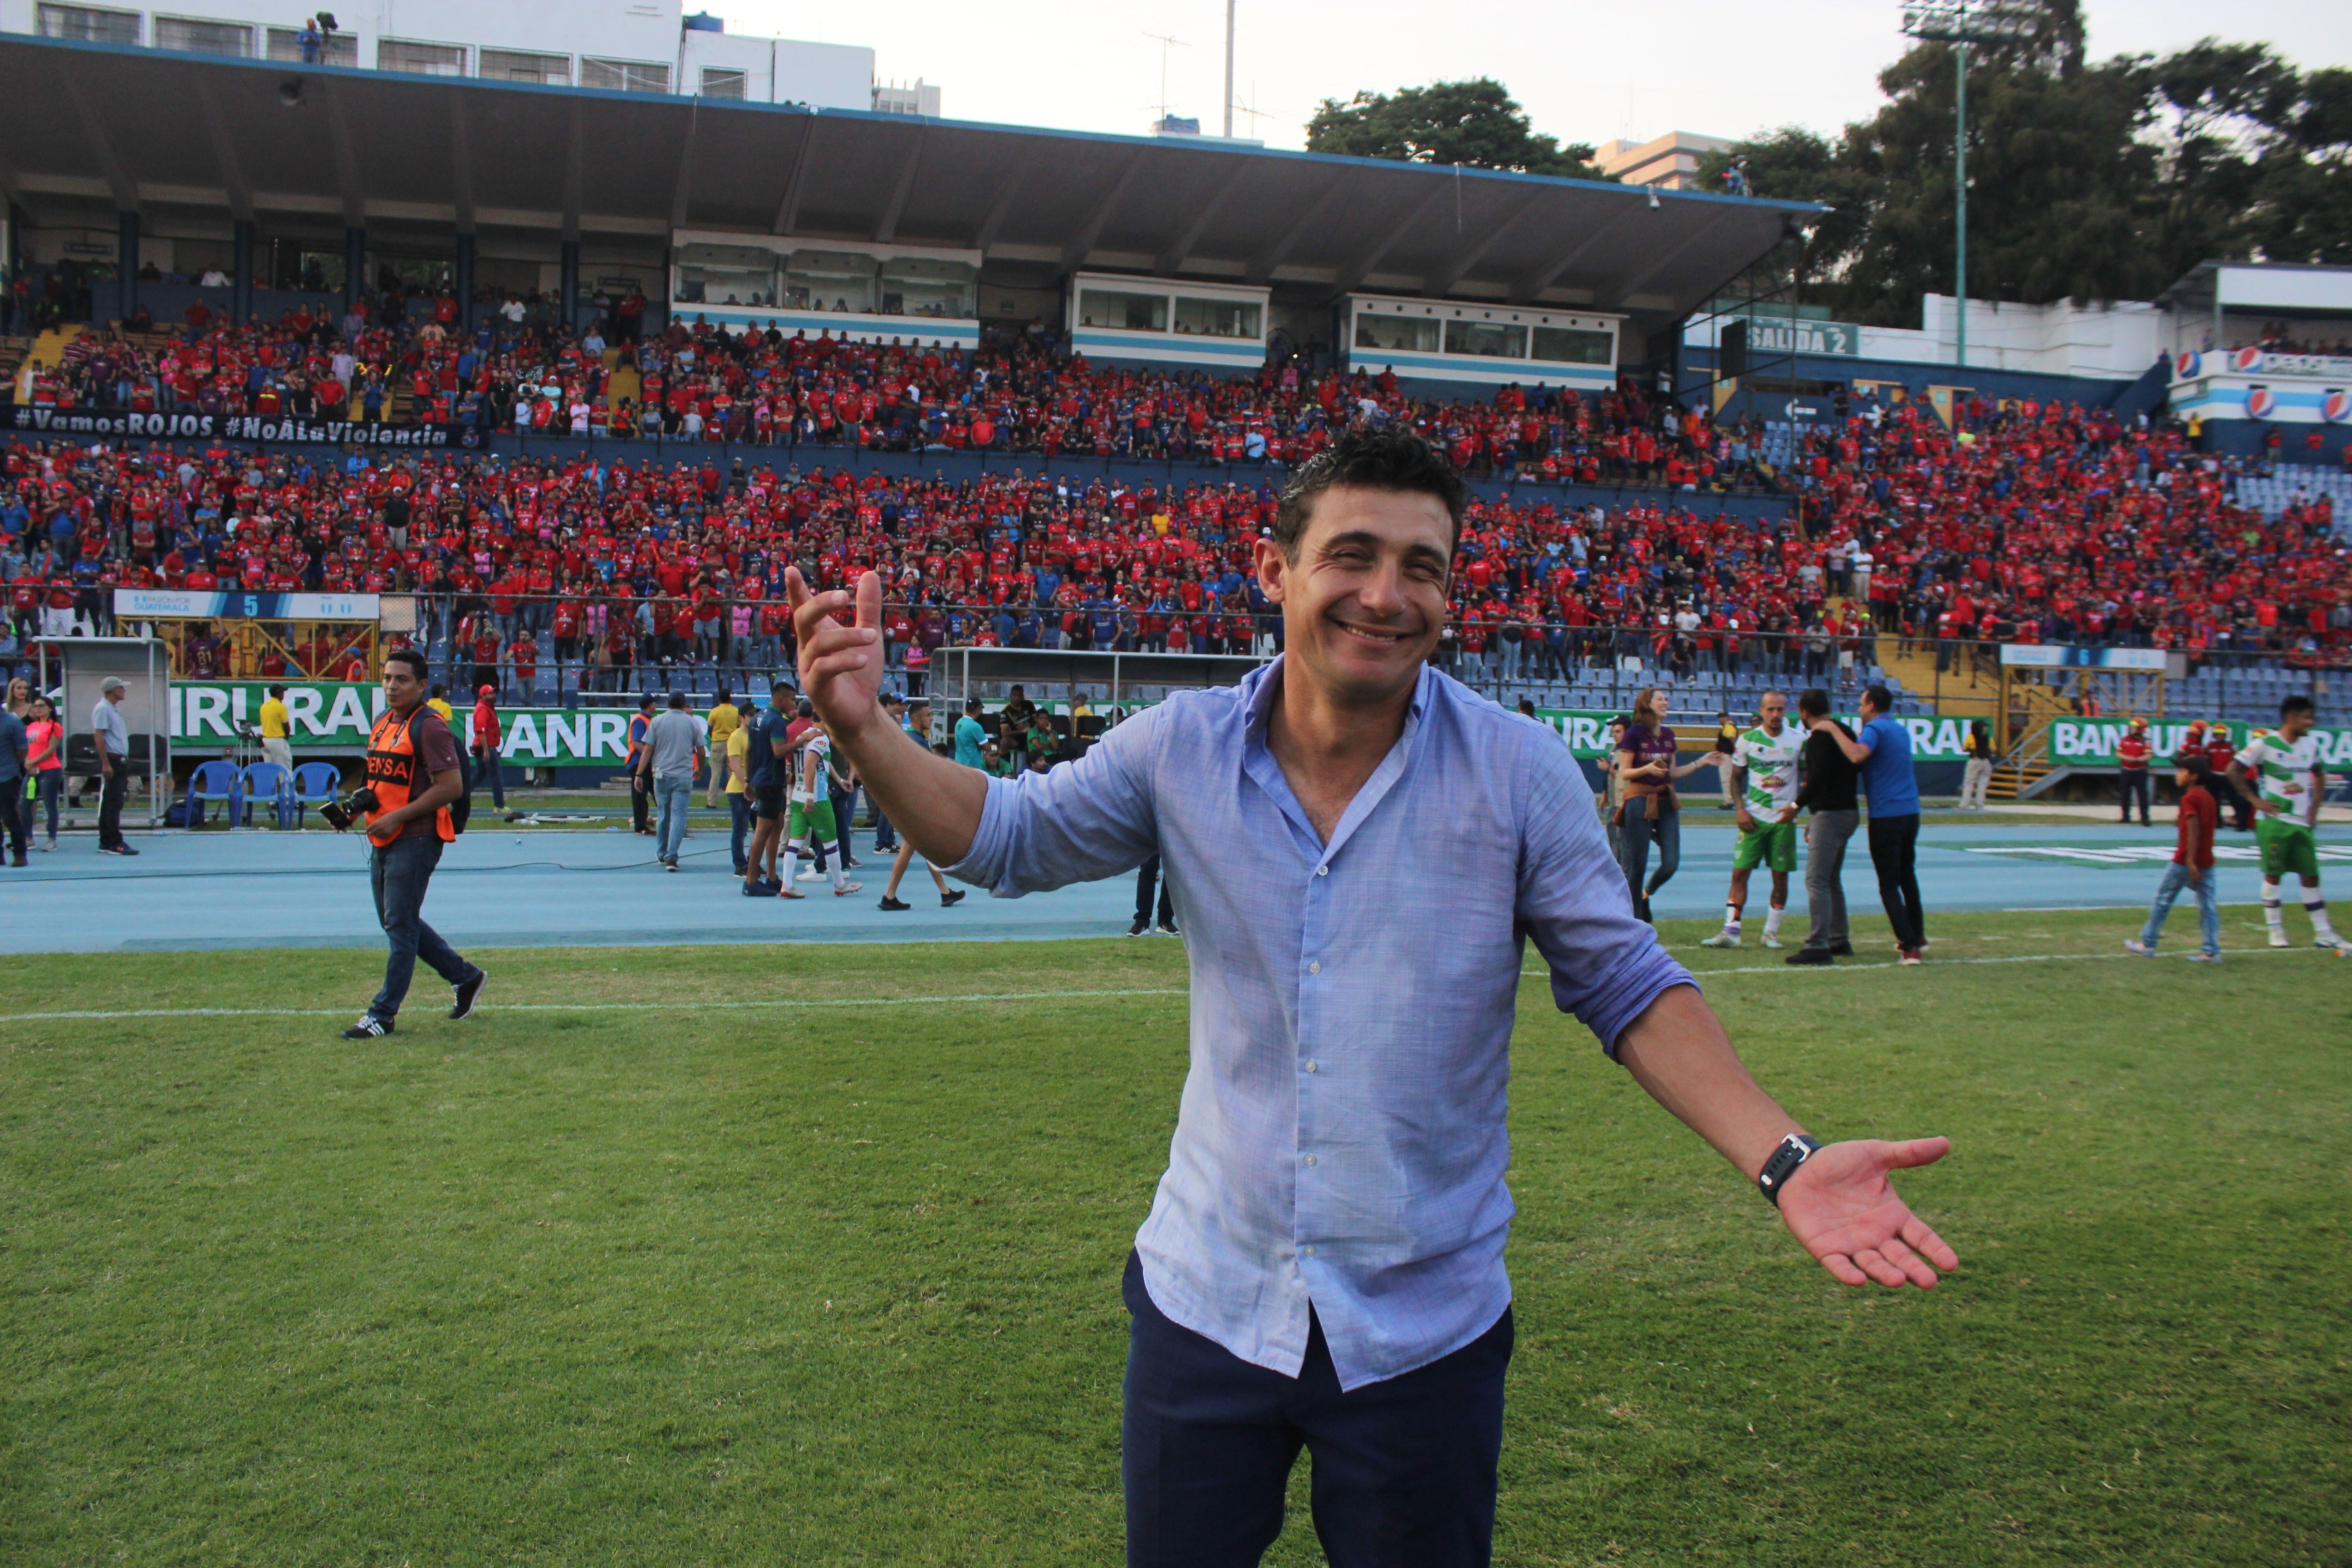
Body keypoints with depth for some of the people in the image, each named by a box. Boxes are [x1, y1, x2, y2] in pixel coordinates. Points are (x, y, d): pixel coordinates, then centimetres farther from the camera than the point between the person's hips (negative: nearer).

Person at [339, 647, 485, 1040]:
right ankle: (465, 976, 28)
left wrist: (398, 817, -20)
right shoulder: (382, 723, 15)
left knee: (400, 926, -4)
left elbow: (452, 786, -20)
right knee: (395, 922, 16)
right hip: (382, 841, 10)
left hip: (415, 841, -10)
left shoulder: (429, 727, -13)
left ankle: (383, 1014, 3)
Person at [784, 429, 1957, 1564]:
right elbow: (1003, 838, 5)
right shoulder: (1182, 750, -6)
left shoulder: (1520, 774, -11)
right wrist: (865, 730, -12)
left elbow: (1625, 987, -5)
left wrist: (1782, 1160, -17)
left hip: (1424, 1335, -1)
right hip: (1203, 1308, 2)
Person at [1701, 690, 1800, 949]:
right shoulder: (1748, 740, 0)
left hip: (1784, 819, 0)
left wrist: (1796, 806, -6)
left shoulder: (1798, 740, 0)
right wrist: (1740, 810, -4)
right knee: (1740, 872, -5)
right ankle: (1731, 931, -3)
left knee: (1781, 876, 3)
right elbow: (1735, 777, 8)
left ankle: (1771, 932, 15)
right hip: (1754, 818, 0)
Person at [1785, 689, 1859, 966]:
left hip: (1829, 814, -10)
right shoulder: (1843, 731, 15)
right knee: (1832, 880, 18)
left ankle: (1818, 946, -13)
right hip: (1849, 811, 10)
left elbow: (1818, 779, -23)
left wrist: (1798, 805, -12)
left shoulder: (1820, 736, -14)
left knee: (1816, 881, -10)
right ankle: (1839, 940, 24)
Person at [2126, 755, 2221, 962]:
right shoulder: (2209, 798, 12)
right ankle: (2212, 951, 0)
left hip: (2185, 861, -7)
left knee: (2163, 899, 5)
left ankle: (2148, 944, 13)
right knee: (2208, 905, 5)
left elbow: (2193, 830, -22)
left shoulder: (2189, 799, -13)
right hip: (2207, 861, 7)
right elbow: (2212, 826, 18)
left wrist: (2190, 861, -25)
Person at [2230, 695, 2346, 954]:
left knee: (2311, 876, 7)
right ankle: (2275, 930, 12)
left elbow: (2320, 777, 22)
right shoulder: (2265, 744, -10)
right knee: (2273, 875, 2)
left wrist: (2315, 808, 10)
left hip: (2302, 823, 5)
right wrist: (2255, 799, -11)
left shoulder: (2310, 744, 8)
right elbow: (2233, 770, -8)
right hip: (2274, 822, -5)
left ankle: (2323, 934, 12)